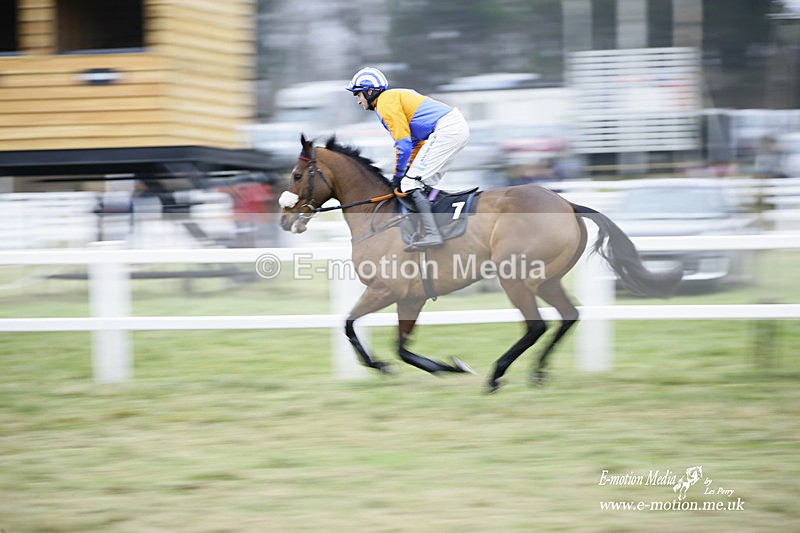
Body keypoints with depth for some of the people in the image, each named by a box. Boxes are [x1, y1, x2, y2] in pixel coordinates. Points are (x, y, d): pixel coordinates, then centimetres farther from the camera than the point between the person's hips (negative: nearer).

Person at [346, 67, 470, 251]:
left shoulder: (386, 102, -4)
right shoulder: (396, 97, 27)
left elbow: (403, 142, -10)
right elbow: (416, 141, 28)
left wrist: (398, 175, -1)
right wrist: (408, 169, 21)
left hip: (445, 130, -10)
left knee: (411, 182, -11)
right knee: (424, 183, 17)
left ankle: (430, 233, -19)